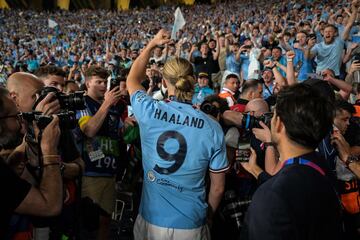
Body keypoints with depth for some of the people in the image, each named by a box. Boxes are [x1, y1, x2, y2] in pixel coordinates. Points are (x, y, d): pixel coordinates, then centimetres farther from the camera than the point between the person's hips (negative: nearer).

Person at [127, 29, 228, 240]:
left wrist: (151, 45, 22)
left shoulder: (149, 112, -12)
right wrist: (208, 215, 14)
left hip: (150, 221, 1)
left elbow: (132, 80, 12)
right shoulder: (212, 127, -12)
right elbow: (218, 187, -4)